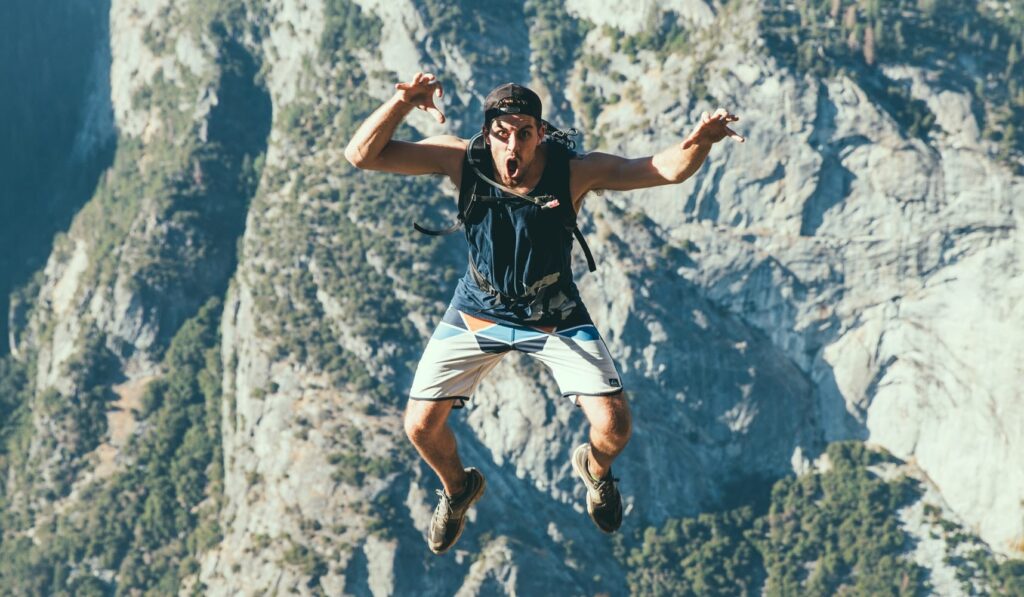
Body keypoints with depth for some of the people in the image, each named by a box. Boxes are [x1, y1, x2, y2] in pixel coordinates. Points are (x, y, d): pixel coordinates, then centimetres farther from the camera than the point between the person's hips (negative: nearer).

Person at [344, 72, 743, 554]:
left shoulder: (573, 171, -26)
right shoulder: (463, 161, -24)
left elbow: (670, 169, -30)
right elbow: (361, 155, -28)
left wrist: (698, 143, -53)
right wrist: (403, 103, -45)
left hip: (556, 315, -1)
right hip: (478, 312, 1)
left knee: (614, 427, -10)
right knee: (421, 426, -1)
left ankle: (594, 469, 31)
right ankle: (458, 487, 36)